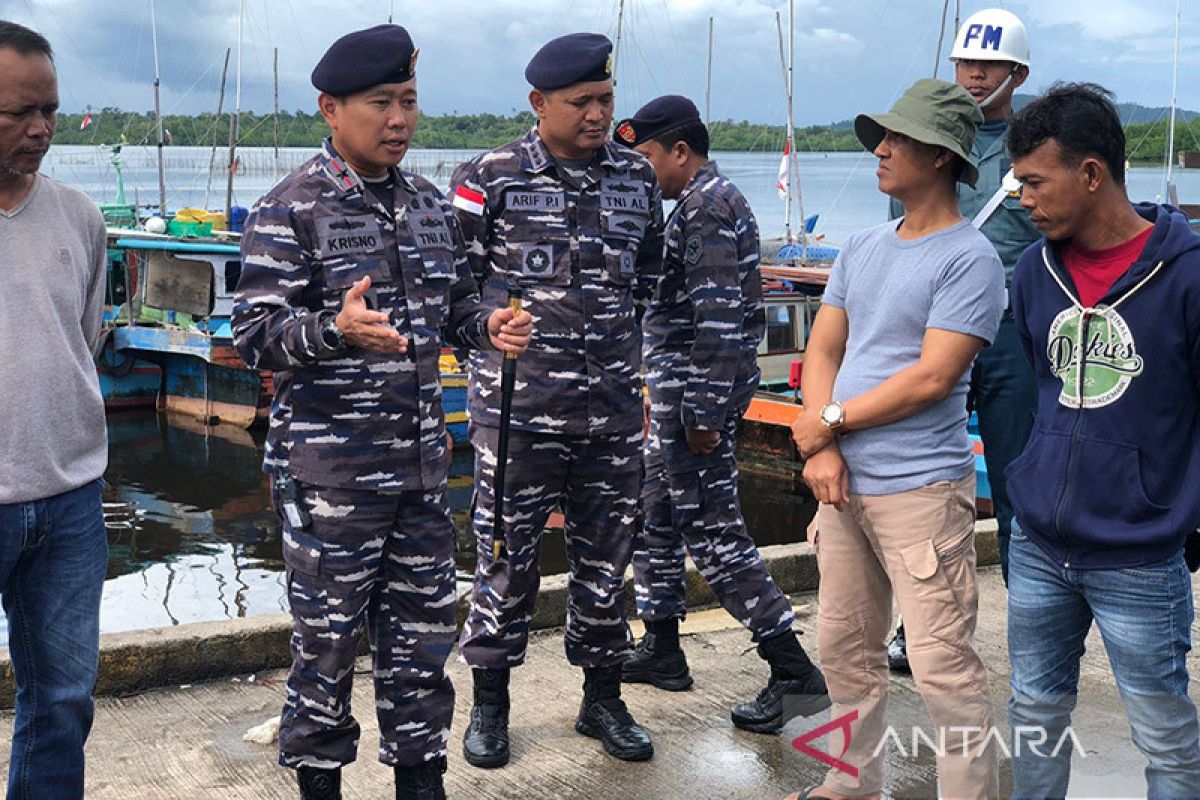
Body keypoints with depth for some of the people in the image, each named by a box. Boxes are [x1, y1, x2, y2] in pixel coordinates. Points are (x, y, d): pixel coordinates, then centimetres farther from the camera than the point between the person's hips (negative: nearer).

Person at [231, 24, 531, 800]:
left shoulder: (430, 204, 10)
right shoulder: (291, 209, -9)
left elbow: (453, 303, 19)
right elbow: (255, 333, -13)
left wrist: (489, 326, -4)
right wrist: (336, 331, -31)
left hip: (422, 459, 6)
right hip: (330, 466, -6)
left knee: (424, 626, 13)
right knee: (328, 633, 5)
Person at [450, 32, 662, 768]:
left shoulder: (638, 178, 7)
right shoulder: (490, 180, -5)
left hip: (614, 409, 4)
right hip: (518, 407, -3)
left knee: (606, 558, 12)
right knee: (507, 555, 5)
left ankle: (603, 698, 28)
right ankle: (490, 704, 21)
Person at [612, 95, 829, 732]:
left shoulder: (708, 207, -15)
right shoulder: (703, 202, 18)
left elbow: (719, 318, -23)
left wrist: (703, 412, -23)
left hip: (695, 393, -11)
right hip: (678, 392, 11)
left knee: (712, 532, -8)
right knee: (654, 513, 17)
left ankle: (794, 672, -3)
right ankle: (661, 649, 28)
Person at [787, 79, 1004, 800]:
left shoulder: (970, 259, -10)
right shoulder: (862, 250, 13)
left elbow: (932, 377, -17)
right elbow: (822, 352, 10)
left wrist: (828, 420, -9)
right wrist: (823, 451, -5)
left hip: (922, 490, -7)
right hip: (844, 483, 8)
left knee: (945, 668, -6)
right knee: (845, 649, 17)